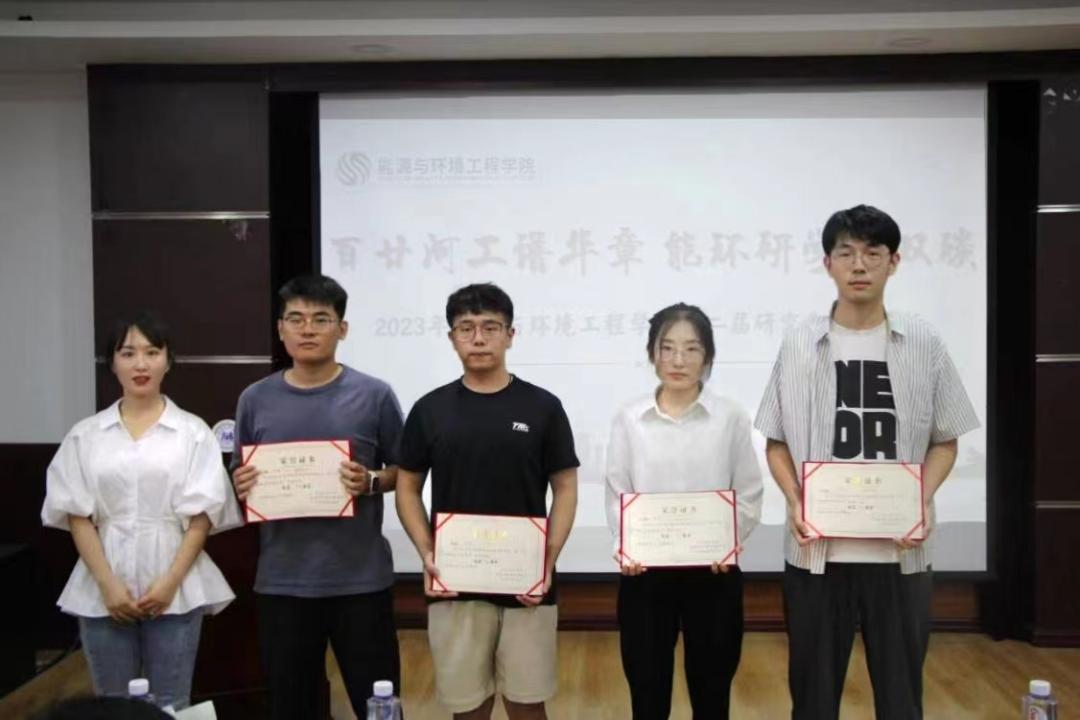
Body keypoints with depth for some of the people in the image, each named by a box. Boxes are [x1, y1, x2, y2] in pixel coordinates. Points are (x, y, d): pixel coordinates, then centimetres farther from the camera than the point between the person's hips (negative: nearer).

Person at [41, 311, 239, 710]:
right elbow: (77, 515, 2)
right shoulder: (85, 435, 5)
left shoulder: (192, 431, 0)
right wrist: (108, 584, -8)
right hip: (104, 592, 2)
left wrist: (170, 581, -11)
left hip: (175, 590, -1)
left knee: (171, 707, 6)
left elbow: (202, 515, -3)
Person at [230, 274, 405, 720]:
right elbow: (239, 477, 12)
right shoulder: (256, 399, 4)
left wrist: (371, 482, -17)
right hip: (282, 580, 2)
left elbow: (403, 472, 3)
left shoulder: (374, 395, -3)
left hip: (360, 578, -2)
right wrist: (242, 487, -10)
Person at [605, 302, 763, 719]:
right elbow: (616, 495, 1)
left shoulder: (731, 417, -2)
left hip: (713, 571, 0)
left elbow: (749, 494, -1)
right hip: (645, 571, 1)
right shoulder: (629, 420, 0)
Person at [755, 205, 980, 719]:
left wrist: (923, 501, -9)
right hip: (817, 549, 0)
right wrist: (795, 503, -10)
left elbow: (944, 441, 8)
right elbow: (776, 442, 6)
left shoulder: (923, 343, 2)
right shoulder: (800, 343, 1)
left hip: (900, 551, 1)